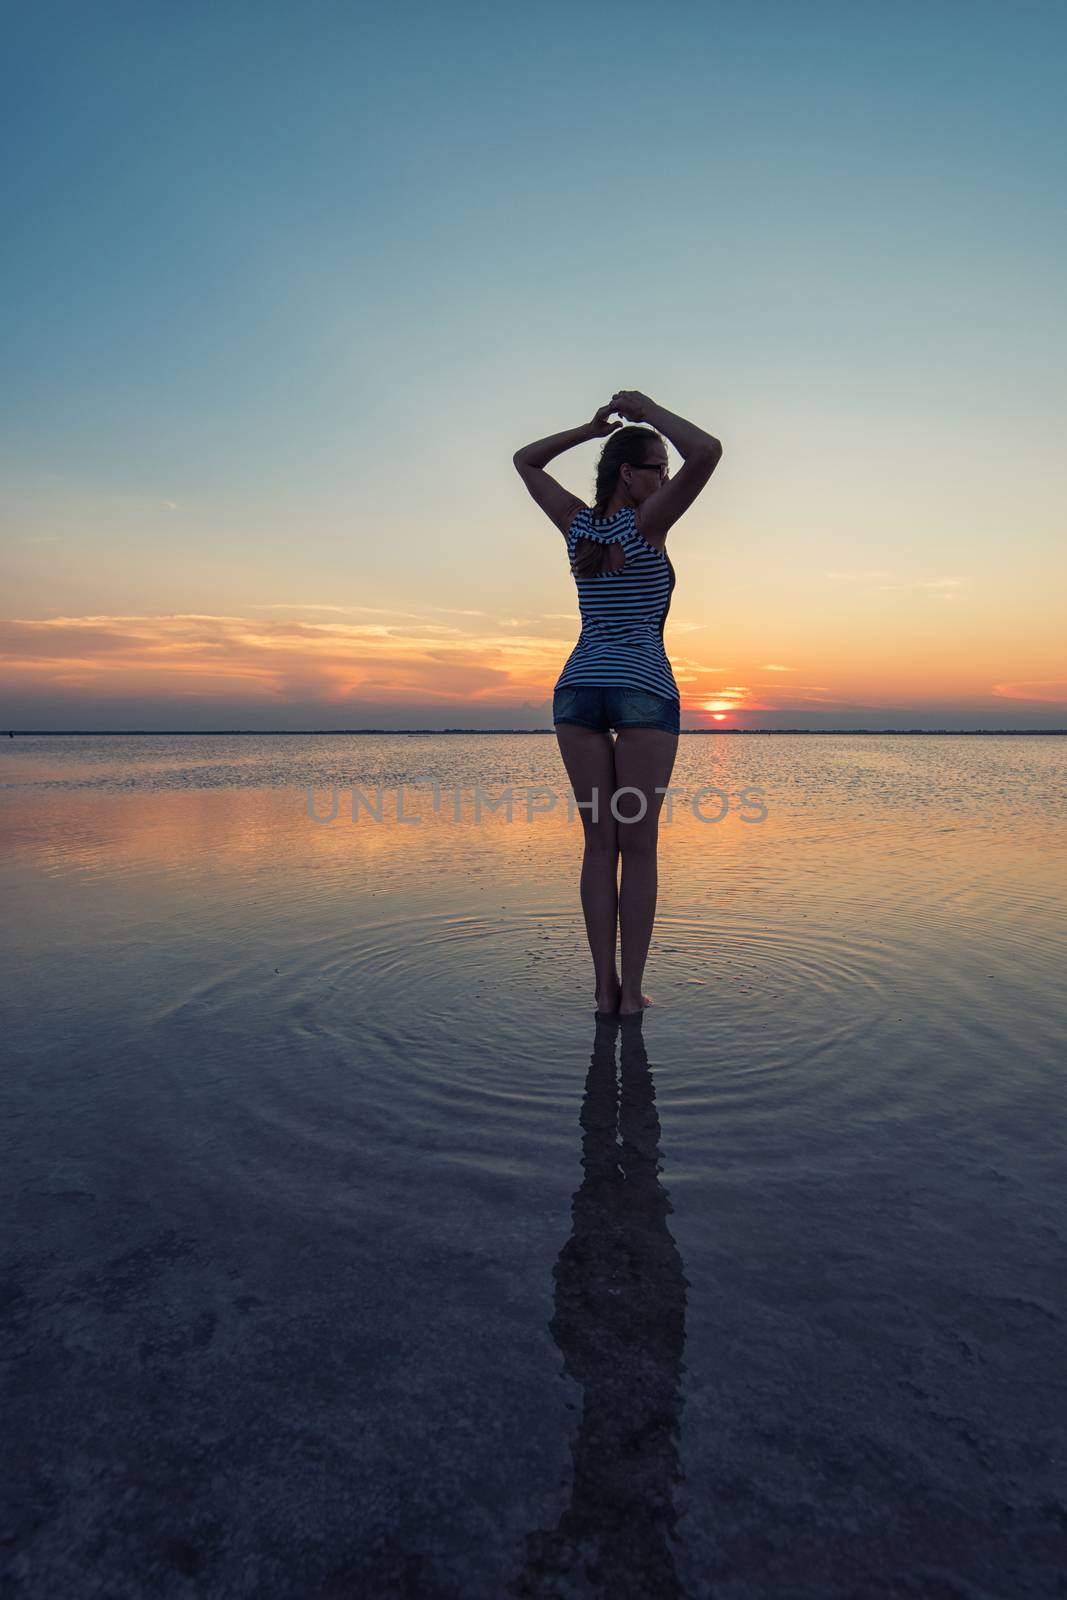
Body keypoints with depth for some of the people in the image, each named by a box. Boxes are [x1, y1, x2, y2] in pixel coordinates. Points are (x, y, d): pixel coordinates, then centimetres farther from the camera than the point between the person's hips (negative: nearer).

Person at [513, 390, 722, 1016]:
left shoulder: (578, 523, 11)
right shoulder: (647, 521, -3)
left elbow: (524, 460, 27)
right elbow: (708, 451, -15)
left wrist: (591, 428, 20)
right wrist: (647, 409, 0)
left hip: (577, 690, 5)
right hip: (644, 691, -5)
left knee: (601, 843, 6)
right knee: (639, 847, 1)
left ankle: (605, 986, 6)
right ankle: (632, 990, 4)